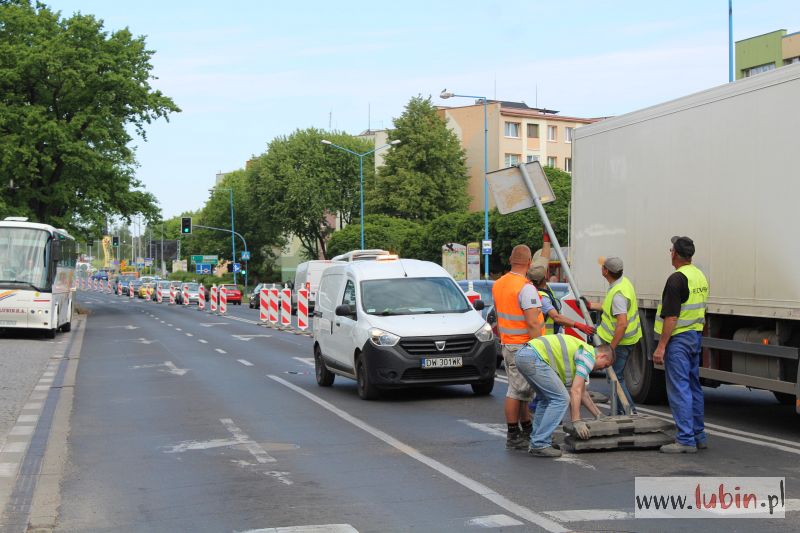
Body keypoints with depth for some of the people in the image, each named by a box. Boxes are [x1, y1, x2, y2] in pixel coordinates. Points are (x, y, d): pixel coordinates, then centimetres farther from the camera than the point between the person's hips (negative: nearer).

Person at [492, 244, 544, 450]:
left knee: (520, 390, 17)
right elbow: (532, 323, -23)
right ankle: (513, 436, 2)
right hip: (523, 347, -9)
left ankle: (527, 430, 27)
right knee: (517, 391, -3)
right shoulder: (526, 288, -19)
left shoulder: (498, 284, 8)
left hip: (507, 345, 9)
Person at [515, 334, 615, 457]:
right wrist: (576, 421, -5)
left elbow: (582, 392, 38)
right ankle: (540, 445, -3)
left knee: (546, 399, 23)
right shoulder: (589, 356, 0)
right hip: (534, 357, -11)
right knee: (560, 399, -5)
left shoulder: (581, 353, 29)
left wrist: (598, 415, 42)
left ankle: (537, 442, 22)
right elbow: (575, 391, -7)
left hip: (523, 354, 11)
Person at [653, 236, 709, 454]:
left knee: (679, 389, -7)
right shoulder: (700, 276, 12)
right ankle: (699, 435, 22)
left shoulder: (677, 279, -17)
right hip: (696, 336, 10)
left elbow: (671, 316, -21)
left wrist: (661, 346, -19)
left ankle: (686, 440, -7)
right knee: (693, 387, 16)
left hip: (679, 338, -10)